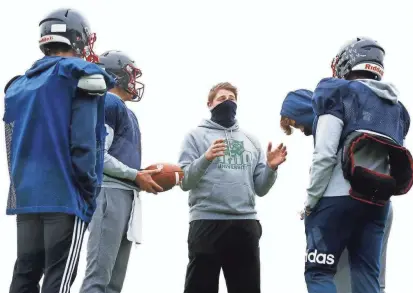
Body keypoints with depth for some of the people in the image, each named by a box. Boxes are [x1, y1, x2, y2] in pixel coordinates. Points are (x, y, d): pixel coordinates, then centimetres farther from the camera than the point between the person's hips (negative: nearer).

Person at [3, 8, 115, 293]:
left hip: (26, 196, 6)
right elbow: (84, 141, -13)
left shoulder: (19, 85, 17)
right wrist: (89, 189, -6)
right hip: (66, 195, -6)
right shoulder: (81, 75, -4)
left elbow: (13, 143, 16)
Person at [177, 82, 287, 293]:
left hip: (245, 223, 4)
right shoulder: (197, 136, 9)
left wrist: (271, 168, -4)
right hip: (207, 222, -4)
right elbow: (184, 181, -3)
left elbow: (260, 188, 14)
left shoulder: (250, 140, 20)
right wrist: (205, 158, -18)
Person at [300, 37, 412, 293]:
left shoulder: (340, 93, 0)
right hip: (378, 203, 6)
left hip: (338, 197, -6)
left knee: (318, 272, -3)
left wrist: (310, 200, -4)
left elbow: (325, 154, -9)